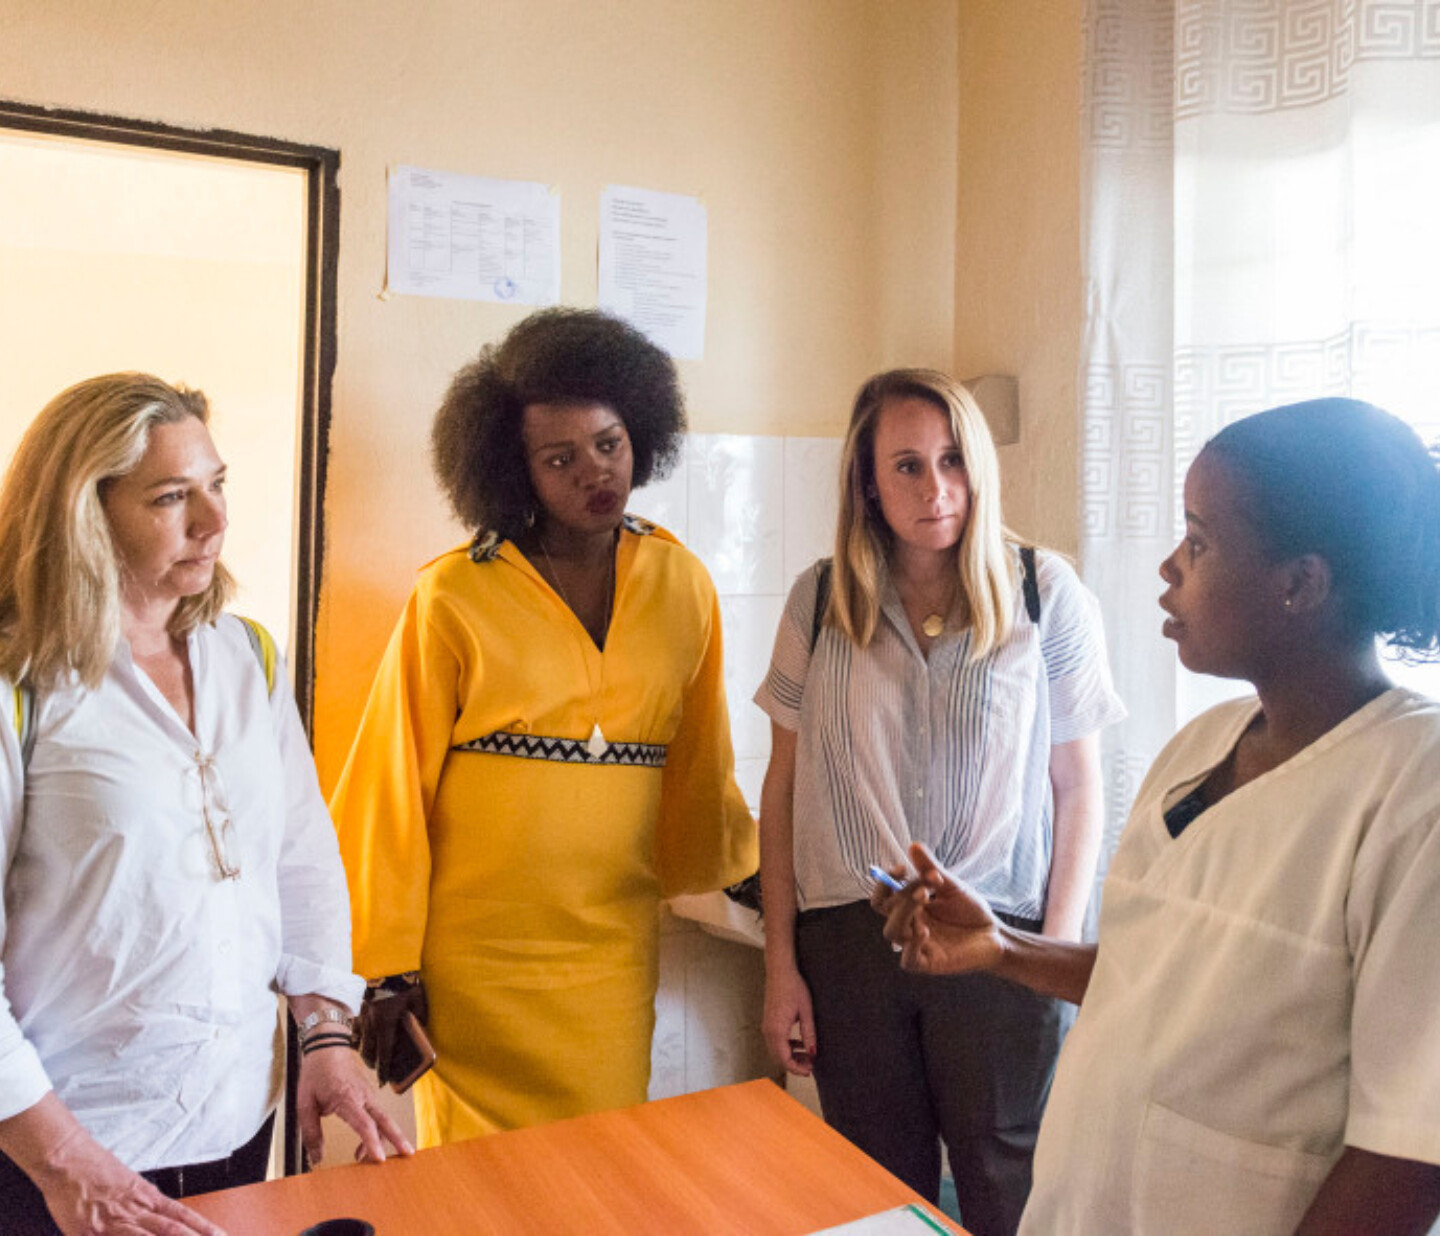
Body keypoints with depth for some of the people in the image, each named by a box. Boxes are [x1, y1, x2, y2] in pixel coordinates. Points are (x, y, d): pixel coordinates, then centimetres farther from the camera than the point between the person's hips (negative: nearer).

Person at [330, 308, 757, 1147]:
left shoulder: (681, 584, 3)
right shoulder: (454, 597, -8)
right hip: (477, 952, -2)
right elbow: (394, 786, -4)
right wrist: (386, 968, -2)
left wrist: (751, 879, 21)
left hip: (616, 945, 3)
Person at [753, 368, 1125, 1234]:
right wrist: (781, 964, 3)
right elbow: (786, 786, 4)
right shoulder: (821, 601, 1)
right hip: (847, 943, 2)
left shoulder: (1048, 595, -3)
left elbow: (1079, 788, 1)